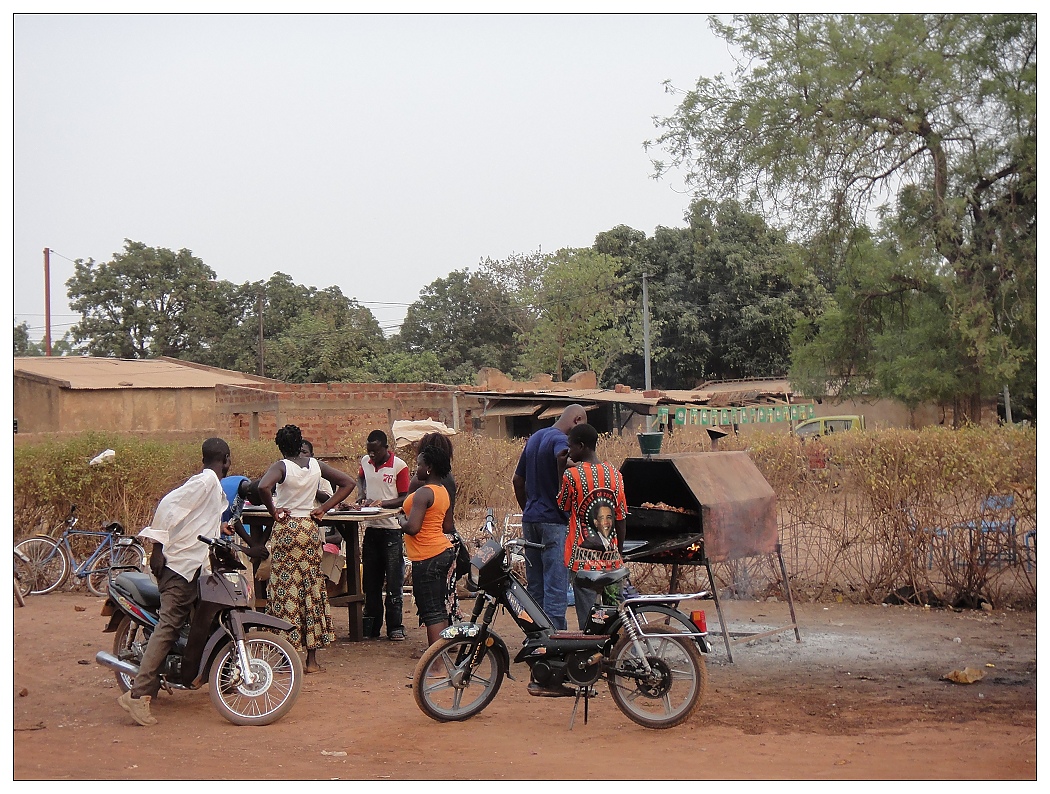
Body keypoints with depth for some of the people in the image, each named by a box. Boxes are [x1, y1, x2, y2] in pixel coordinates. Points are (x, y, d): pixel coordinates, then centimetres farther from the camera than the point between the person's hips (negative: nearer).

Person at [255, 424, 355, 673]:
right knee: (311, 590, 9)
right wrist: (323, 508, 6)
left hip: (285, 529, -4)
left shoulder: (281, 466, -11)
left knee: (286, 591, 2)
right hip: (309, 530, 4)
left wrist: (273, 511, -15)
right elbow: (348, 482, 7)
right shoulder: (316, 465, 3)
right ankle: (312, 659, 12)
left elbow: (263, 487, -30)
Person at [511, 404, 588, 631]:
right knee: (556, 586, -5)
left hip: (530, 519, 8)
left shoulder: (534, 438, 16)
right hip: (554, 521, -8)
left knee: (534, 586, 14)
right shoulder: (560, 439, -11)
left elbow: (517, 480, 21)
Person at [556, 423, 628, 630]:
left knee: (588, 621, -2)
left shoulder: (572, 474, -10)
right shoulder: (614, 474, 4)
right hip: (611, 560, 5)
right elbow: (621, 520, 8)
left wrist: (561, 470, 9)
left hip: (584, 560, -5)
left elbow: (562, 506, 6)